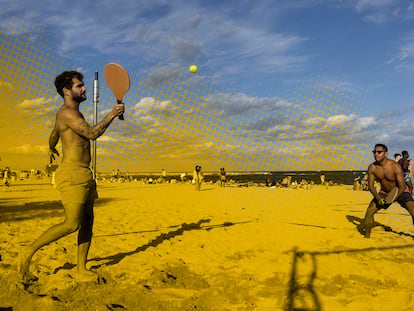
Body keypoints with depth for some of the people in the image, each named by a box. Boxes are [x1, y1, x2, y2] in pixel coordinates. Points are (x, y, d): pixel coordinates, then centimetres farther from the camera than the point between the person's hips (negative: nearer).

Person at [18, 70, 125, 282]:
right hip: (72, 175, -10)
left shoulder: (73, 112, 20)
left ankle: (81, 269, 16)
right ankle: (29, 252, 3)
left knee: (87, 222, 8)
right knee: (72, 225, -14)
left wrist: (51, 149, 56)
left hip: (84, 175, 10)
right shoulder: (66, 112, -12)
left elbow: (53, 135, 37)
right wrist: (112, 114, -15)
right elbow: (92, 133, -24)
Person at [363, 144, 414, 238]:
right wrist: (378, 198, -26)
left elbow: (402, 187, -25)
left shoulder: (395, 166, -27)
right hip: (384, 193, 3)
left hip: (400, 192, -3)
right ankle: (367, 236, 8)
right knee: (369, 211, -8)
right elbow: (371, 186, -10)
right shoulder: (372, 167, -16)